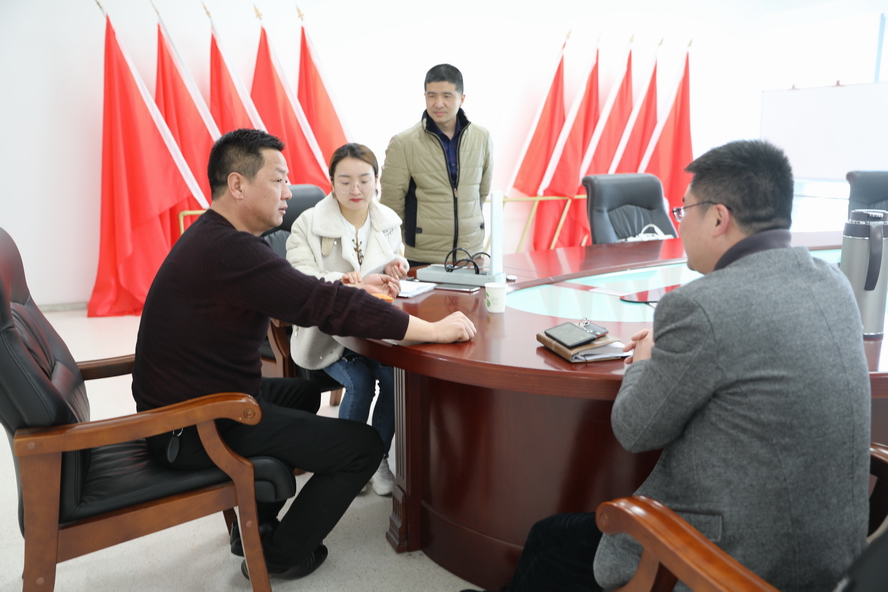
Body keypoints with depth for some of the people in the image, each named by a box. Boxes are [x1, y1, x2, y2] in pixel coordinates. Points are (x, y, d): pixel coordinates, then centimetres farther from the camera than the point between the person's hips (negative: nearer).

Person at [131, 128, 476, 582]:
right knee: (363, 447, -7)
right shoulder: (228, 250, -27)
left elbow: (294, 293, 17)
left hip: (186, 400, 11)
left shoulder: (216, 237, 7)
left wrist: (352, 290, 6)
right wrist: (435, 330, -25)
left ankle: (257, 526, 32)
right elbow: (324, 305, -31)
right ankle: (281, 555, 15)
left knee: (303, 392, 30)